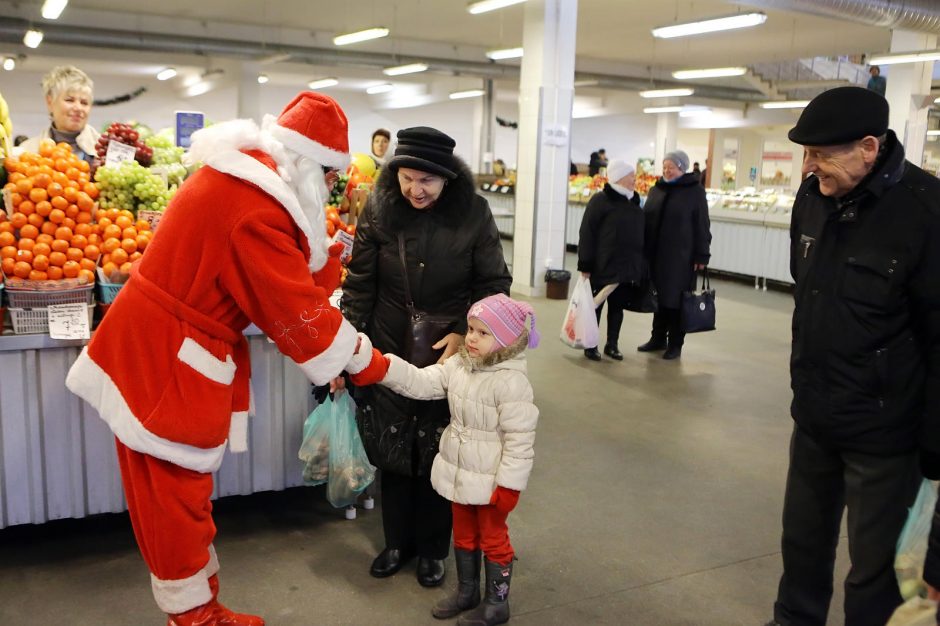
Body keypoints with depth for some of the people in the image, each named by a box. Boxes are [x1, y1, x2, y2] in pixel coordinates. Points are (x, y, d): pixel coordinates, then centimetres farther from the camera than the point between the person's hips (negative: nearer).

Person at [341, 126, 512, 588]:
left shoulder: (473, 212, -11)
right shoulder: (379, 209, -7)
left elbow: (494, 284, -3)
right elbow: (360, 284, -2)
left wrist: (465, 332, -15)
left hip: (449, 354, -1)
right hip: (389, 351, 2)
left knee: (437, 454, 9)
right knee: (392, 450, 12)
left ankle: (432, 548, 30)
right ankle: (397, 542, 33)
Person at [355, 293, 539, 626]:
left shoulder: (512, 383, -24)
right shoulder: (458, 365, -2)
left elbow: (519, 439, -22)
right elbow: (420, 383, -6)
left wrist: (509, 486, -20)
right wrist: (375, 362, -18)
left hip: (491, 481, -7)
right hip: (460, 473, 7)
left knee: (493, 540, 12)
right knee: (463, 536, 23)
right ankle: (467, 592, 44)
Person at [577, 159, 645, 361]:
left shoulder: (633, 201, 11)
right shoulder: (601, 200, -10)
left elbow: (640, 233, 16)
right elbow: (587, 234, -11)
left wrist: (641, 264, 13)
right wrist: (585, 265, -15)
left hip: (627, 267, 6)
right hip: (603, 266, -6)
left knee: (617, 306, 12)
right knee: (596, 305, 5)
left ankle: (612, 344, 23)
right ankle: (591, 345, 15)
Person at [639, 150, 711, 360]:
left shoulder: (695, 191, -4)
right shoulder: (656, 189, 11)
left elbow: (702, 226, -6)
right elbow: (646, 219, 16)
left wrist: (701, 255, -10)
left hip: (680, 256, -5)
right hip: (655, 254, 5)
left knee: (676, 299, 1)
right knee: (659, 297, 11)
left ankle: (675, 344, 11)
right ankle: (658, 339, 23)